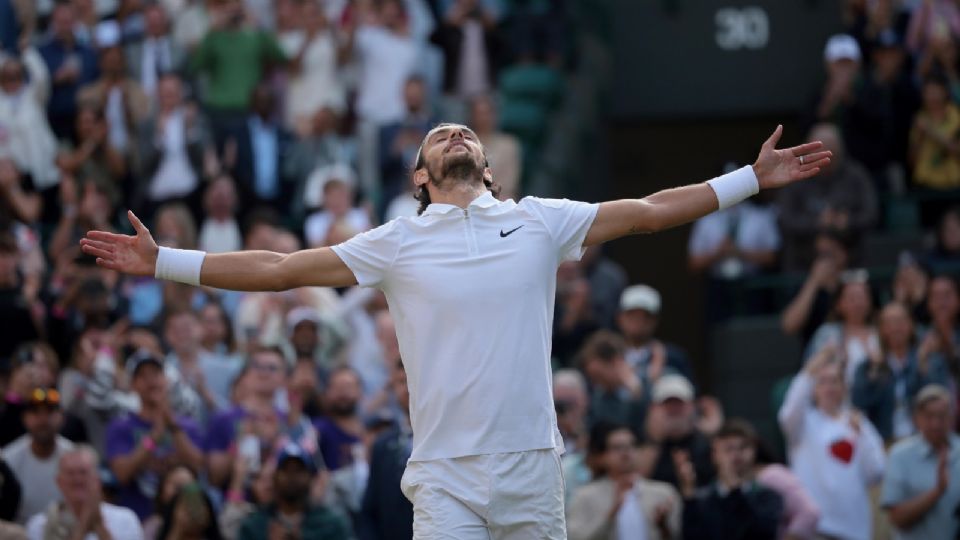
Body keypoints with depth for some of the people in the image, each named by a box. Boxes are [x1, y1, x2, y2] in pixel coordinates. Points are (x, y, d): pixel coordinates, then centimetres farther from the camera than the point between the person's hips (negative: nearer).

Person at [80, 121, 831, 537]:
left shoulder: (538, 221, 8)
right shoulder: (396, 243, 5)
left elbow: (650, 211, 11)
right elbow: (280, 269, 4)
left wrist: (753, 179, 8)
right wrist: (164, 263, -1)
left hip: (533, 468, 1)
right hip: (445, 473, -1)